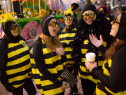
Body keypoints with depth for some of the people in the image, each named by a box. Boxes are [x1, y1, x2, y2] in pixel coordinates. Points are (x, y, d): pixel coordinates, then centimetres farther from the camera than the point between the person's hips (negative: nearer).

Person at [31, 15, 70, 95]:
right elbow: (41, 69, -18)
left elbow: (62, 61, 9)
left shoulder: (56, 41, 3)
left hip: (60, 79, 6)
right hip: (48, 84, -6)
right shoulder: (38, 44, -17)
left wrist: (63, 54, -13)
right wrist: (58, 83, -18)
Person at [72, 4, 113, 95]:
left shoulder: (104, 29, -8)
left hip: (99, 72, -4)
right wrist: (77, 66, 13)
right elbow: (76, 50, 13)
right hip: (84, 72, 5)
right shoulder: (82, 30, 6)